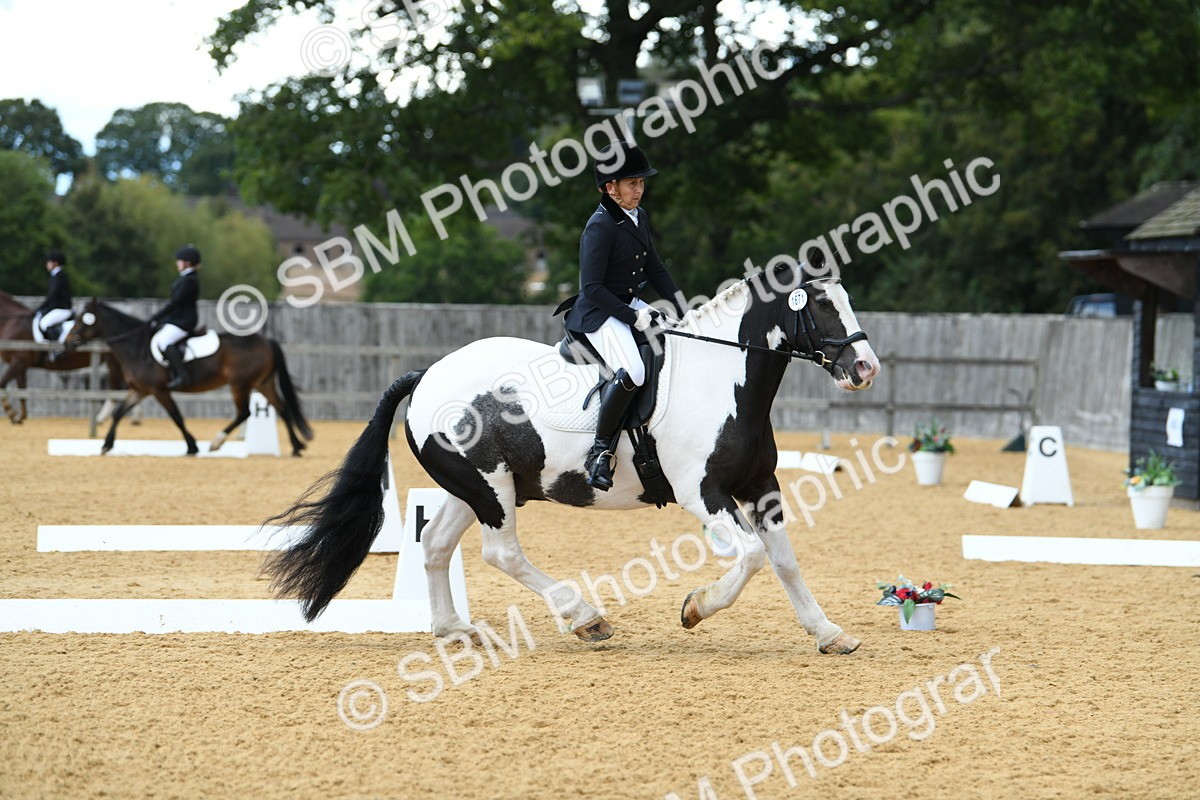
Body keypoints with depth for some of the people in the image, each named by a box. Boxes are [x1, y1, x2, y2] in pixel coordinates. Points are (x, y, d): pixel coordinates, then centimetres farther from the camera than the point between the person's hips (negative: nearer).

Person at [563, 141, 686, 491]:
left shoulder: (639, 217, 9)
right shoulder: (599, 228, -18)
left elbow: (654, 268, 18)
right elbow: (592, 287, -21)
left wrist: (682, 307, 7)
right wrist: (632, 316, -22)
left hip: (633, 305, 9)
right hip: (600, 314, -9)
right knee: (631, 371, -31)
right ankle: (600, 451, -22)